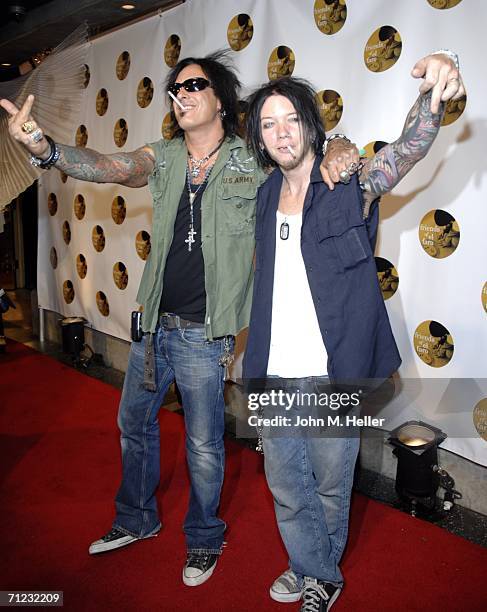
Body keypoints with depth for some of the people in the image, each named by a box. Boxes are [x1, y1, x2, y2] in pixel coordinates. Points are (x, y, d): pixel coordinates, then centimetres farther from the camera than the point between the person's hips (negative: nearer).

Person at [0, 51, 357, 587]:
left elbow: (329, 147, 0)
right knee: (134, 423, 20)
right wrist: (45, 148, -31)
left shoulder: (253, 164, -6)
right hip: (152, 322, 5)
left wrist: (336, 152, -25)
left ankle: (204, 538, 35)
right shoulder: (162, 158, 3)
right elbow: (107, 167, -12)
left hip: (203, 333, -5)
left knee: (204, 445, 8)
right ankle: (136, 519, 45)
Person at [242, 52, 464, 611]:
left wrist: (432, 91, -46)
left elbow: (409, 148, -26)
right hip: (274, 377, 5)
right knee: (286, 486, 18)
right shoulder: (265, 196, 6)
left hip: (332, 377, -4)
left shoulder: (349, 187, -8)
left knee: (330, 487, 16)